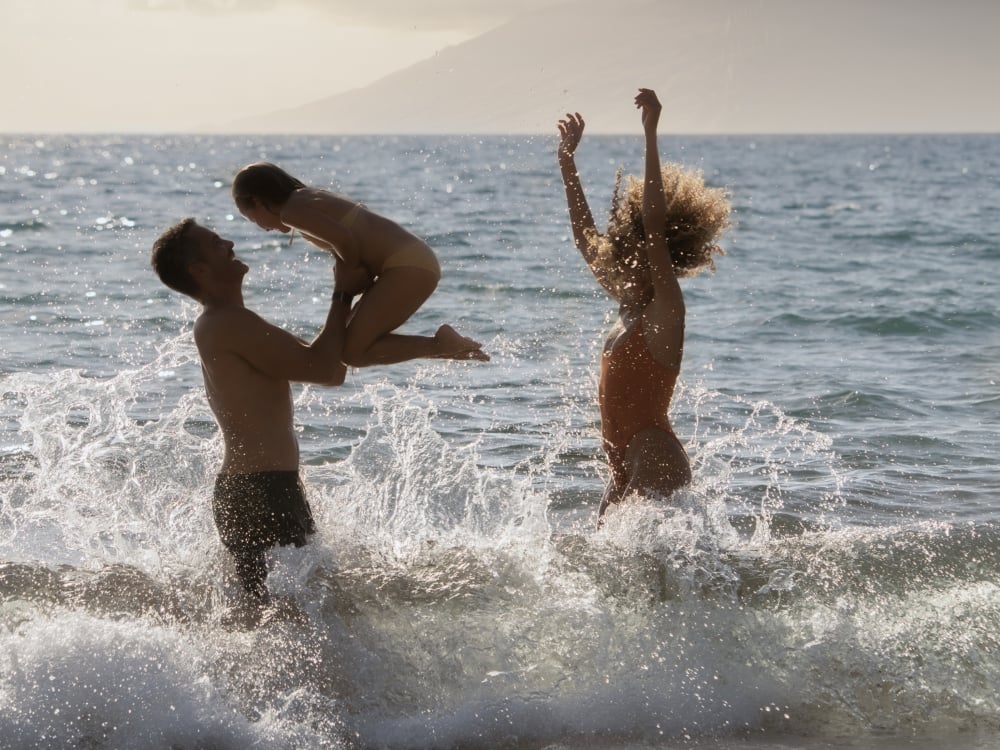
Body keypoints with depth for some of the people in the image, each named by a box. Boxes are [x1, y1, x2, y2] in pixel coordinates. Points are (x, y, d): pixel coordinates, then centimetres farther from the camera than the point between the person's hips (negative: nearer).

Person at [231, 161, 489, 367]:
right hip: (414, 263, 10)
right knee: (348, 341, 14)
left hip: (408, 266, -10)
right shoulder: (311, 199, 21)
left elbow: (344, 240, -22)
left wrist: (349, 271, -3)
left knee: (354, 352, -11)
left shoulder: (292, 211, -9)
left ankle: (440, 344, -9)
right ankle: (447, 345, 10)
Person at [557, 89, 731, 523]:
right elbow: (585, 238, 21)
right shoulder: (630, 310, 13)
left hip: (657, 470, -9)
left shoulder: (665, 311, -9)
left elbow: (654, 225, -21)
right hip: (627, 473, 10)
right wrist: (567, 161, 24)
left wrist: (650, 135, -26)